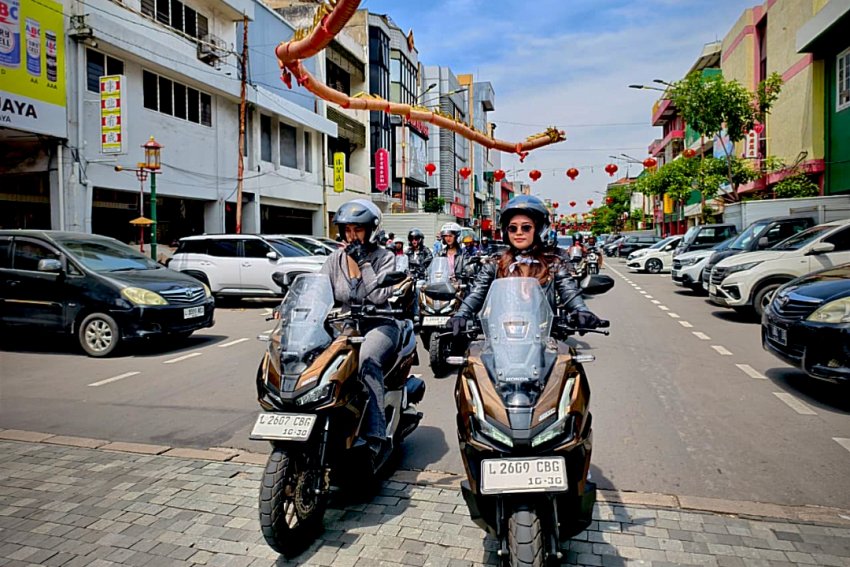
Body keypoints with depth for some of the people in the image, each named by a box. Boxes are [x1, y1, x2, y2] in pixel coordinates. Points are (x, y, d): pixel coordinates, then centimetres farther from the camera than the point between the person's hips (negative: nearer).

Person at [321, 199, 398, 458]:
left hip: (378, 325, -4)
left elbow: (380, 295, -10)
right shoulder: (336, 258, 13)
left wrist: (363, 263, -12)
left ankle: (373, 435, -37)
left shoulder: (385, 257, 4)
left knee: (367, 359, -36)